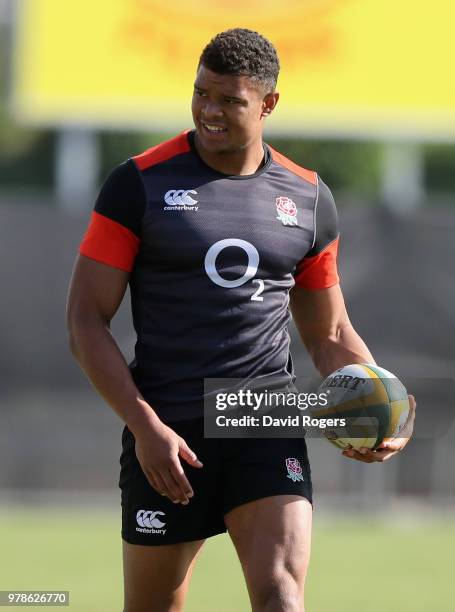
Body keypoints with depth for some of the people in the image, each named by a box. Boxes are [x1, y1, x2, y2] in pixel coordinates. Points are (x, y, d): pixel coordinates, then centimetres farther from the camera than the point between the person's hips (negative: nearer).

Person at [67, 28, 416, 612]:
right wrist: (146, 427, -15)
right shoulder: (140, 184, -2)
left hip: (268, 431, 1)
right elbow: (86, 319, -4)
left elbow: (330, 334, 18)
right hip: (167, 437, -1)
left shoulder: (307, 198, 8)